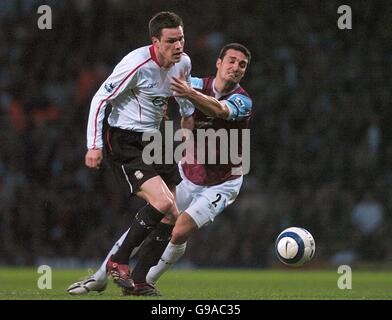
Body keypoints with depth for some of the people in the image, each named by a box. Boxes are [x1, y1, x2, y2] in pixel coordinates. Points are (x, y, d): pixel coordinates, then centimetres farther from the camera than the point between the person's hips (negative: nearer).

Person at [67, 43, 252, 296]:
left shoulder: (242, 101, -18)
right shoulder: (198, 85, -5)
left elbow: (220, 110, -41)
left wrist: (190, 94, -60)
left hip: (221, 185, -4)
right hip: (188, 175, 4)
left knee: (180, 233, -19)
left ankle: (147, 281, 4)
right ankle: (100, 278, 8)